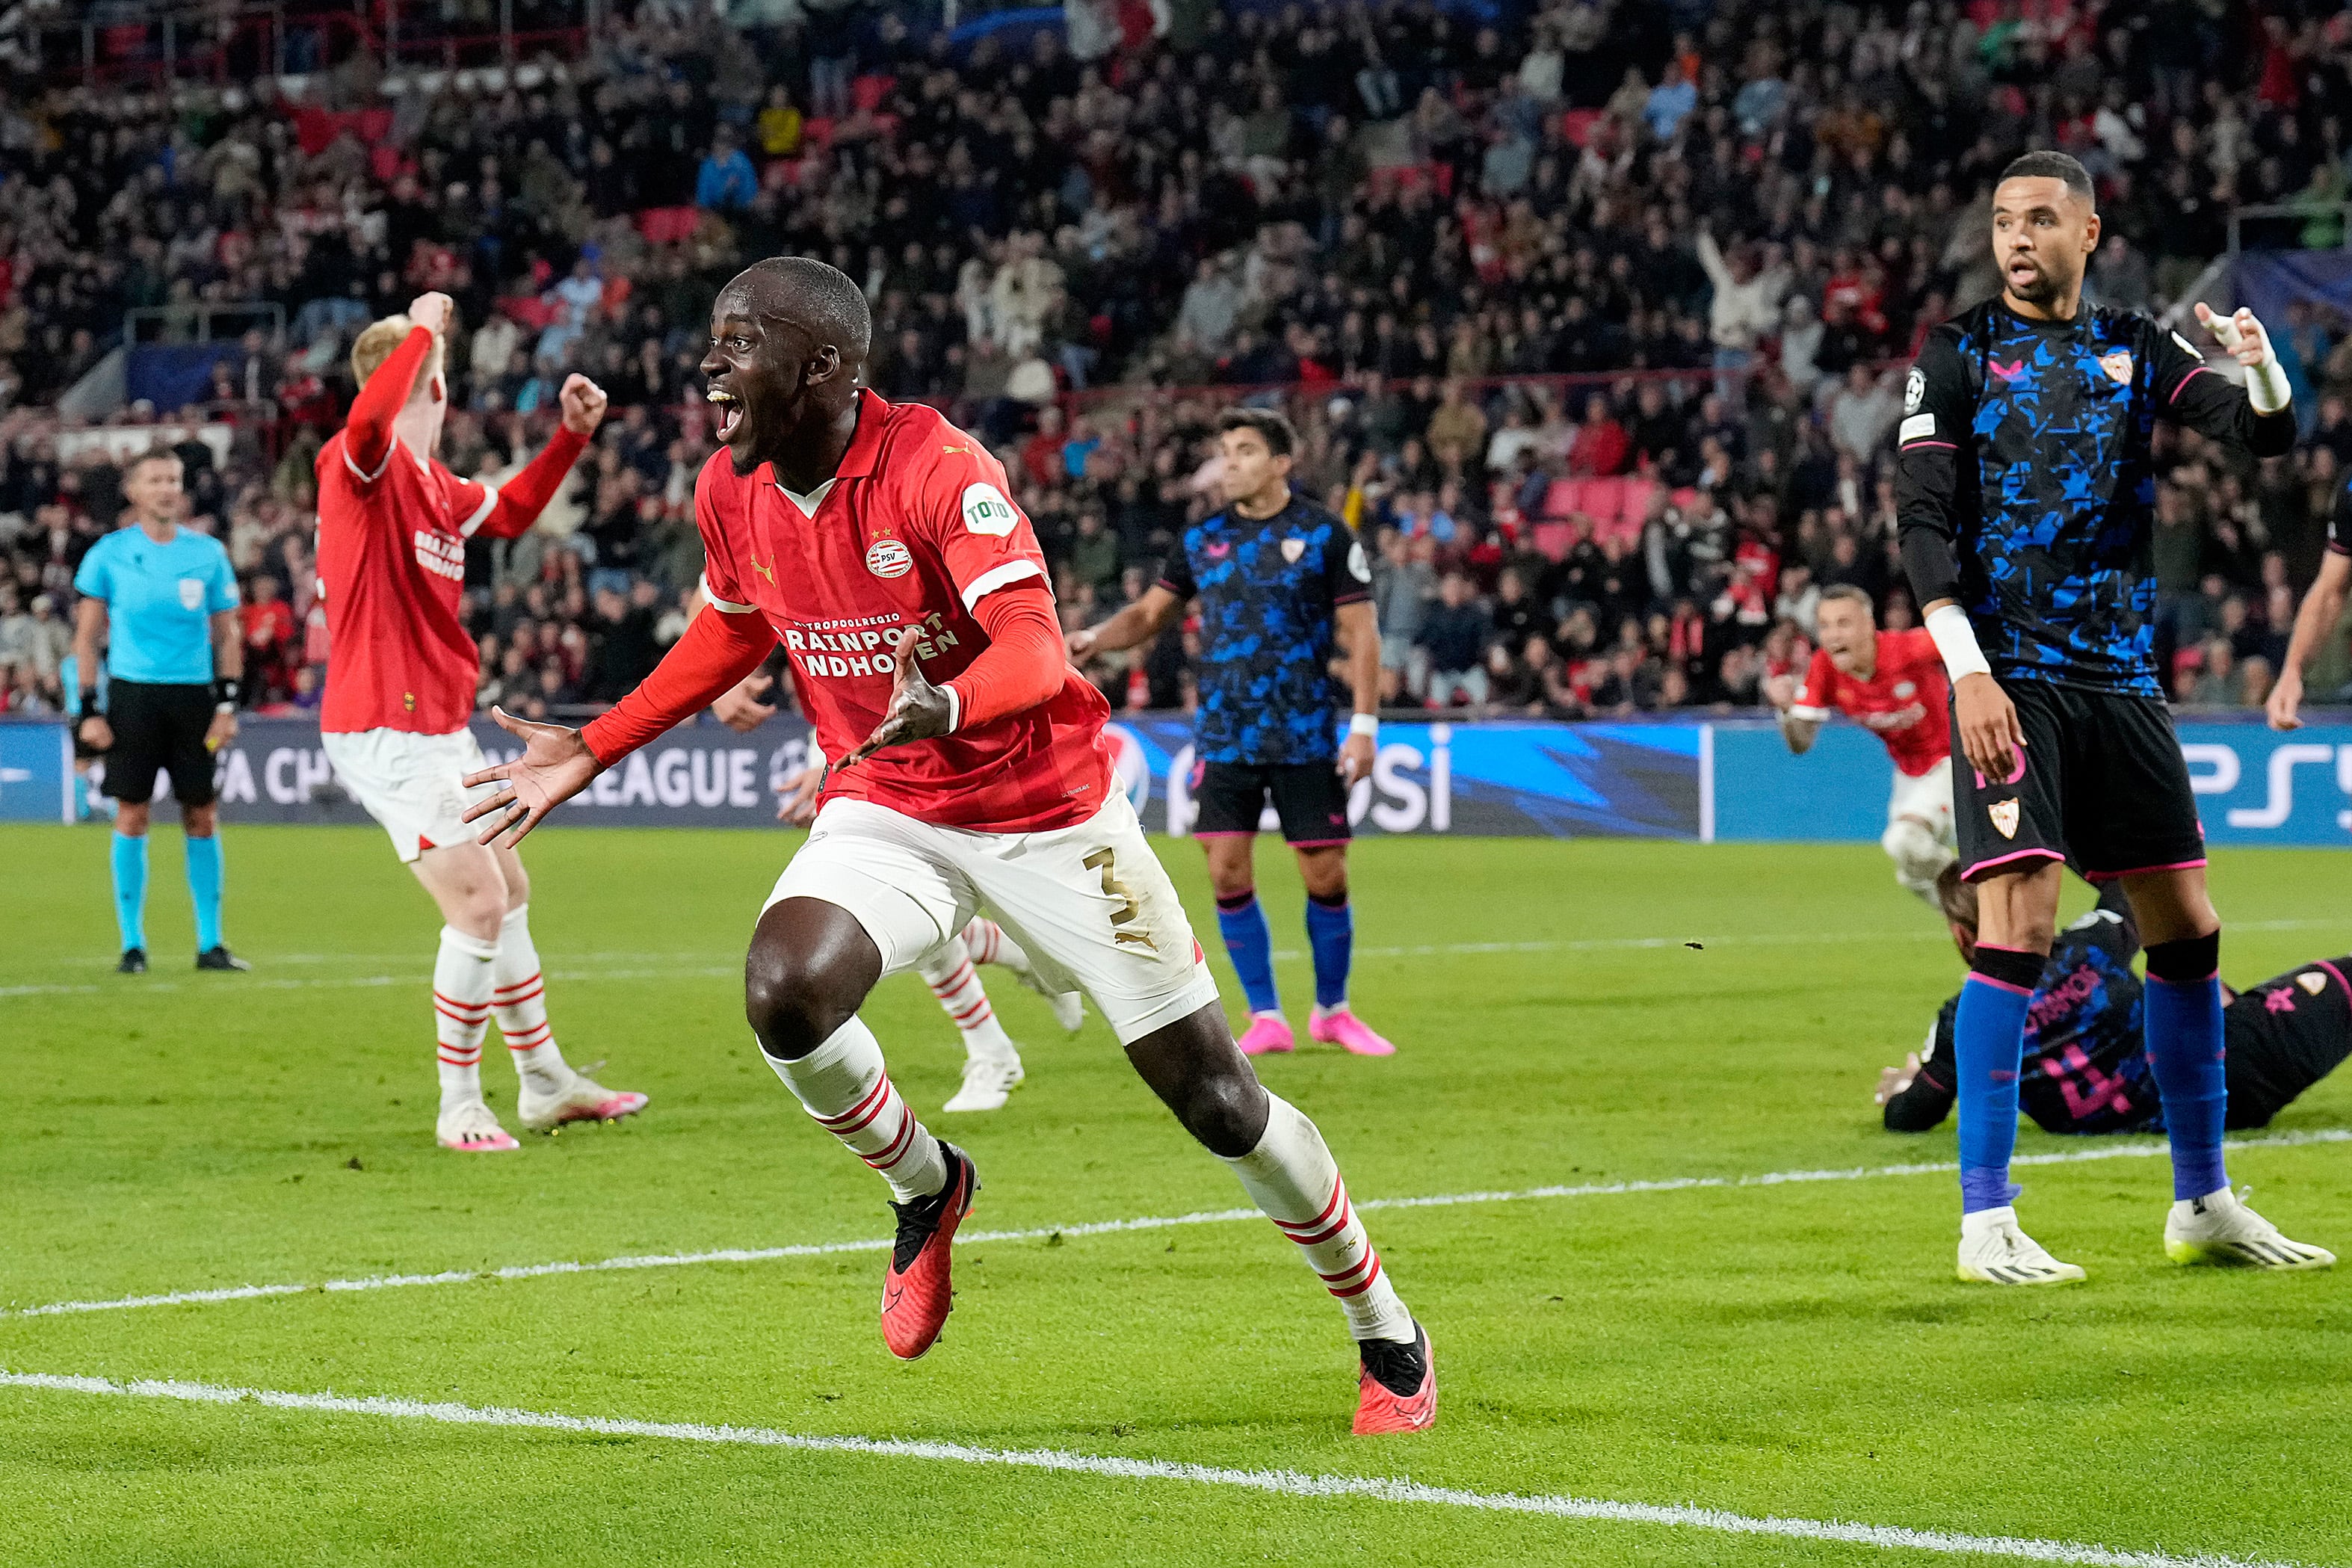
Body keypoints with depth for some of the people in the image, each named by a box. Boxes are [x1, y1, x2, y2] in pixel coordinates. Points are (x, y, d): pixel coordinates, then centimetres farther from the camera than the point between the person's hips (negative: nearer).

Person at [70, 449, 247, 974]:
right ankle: (132, 944, 6)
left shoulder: (207, 553, 6)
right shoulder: (109, 553, 1)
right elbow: (86, 636, 4)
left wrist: (228, 704, 1)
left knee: (203, 818, 1)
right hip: (132, 694, -2)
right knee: (132, 817, -2)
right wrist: (90, 710, -3)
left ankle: (210, 944, 8)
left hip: (194, 695, 2)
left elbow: (227, 635, 10)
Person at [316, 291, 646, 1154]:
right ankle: (459, 1107, -2)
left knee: (508, 895, 18)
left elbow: (511, 510, 33)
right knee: (478, 902, -14)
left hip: (440, 728, 10)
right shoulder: (360, 467, -13)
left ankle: (545, 1082, 32)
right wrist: (422, 330, -28)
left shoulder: (437, 485, 13)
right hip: (386, 730, -10)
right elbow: (370, 417, -38)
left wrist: (571, 435, 22)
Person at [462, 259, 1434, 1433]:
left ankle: (1386, 1337, 18)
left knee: (1214, 1097, -2)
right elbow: (733, 633, 17)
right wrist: (593, 751, 14)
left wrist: (949, 706, -54)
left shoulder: (936, 467, -23)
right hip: (886, 809, 4)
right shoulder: (732, 491, -4)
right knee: (782, 992, -27)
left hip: (1048, 805, -4)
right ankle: (925, 1188, 5)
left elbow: (1034, 648, -33)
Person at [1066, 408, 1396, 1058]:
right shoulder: (1203, 539, 7)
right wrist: (1098, 637, -6)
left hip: (1306, 737, -3)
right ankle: (1266, 1018, 7)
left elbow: (1360, 632, -3)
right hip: (1224, 735, 3)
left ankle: (1332, 1011, 18)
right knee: (1229, 874, -4)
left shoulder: (1325, 535, -2)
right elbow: (1150, 612, 15)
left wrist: (1364, 725, -9)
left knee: (1326, 877, 0)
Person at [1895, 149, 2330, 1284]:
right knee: (2020, 925, -14)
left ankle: (2203, 1201, 19)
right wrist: (1968, 670, -15)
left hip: (2120, 677, 5)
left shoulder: (2135, 349, 12)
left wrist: (2261, 369, -20)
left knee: (2187, 930, 7)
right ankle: (1985, 1223, -11)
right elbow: (1921, 521, -5)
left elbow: (2261, 435, 3)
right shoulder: (1960, 352, 1)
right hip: (2011, 677, -5)